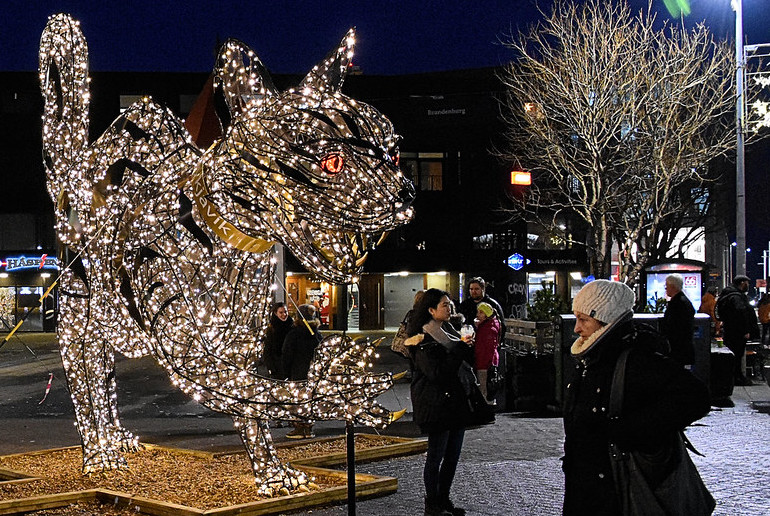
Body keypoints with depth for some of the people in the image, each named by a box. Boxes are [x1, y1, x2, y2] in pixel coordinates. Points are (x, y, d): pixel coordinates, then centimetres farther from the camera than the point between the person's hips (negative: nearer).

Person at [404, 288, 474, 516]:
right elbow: (437, 373, -24)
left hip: (455, 401, 8)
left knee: (453, 455, 13)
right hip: (436, 404, -8)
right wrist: (461, 348, -21)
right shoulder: (424, 341, -14)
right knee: (436, 456, 0)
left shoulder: (448, 331, 12)